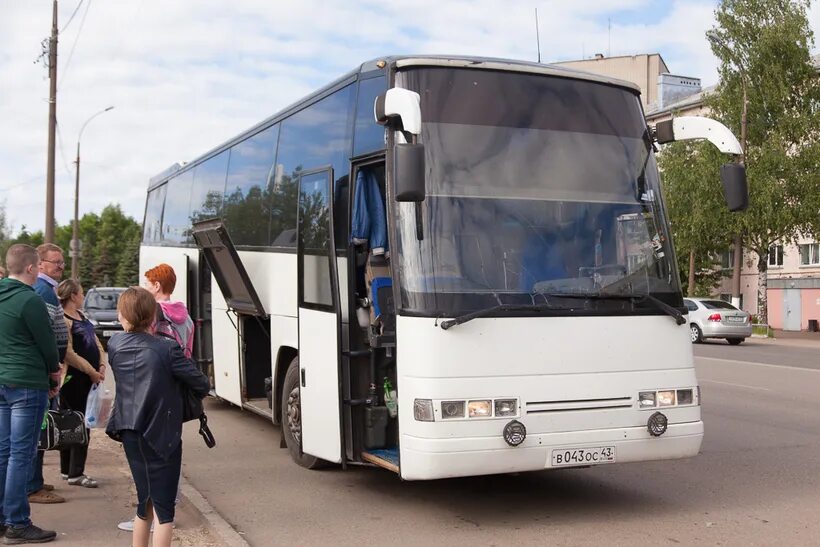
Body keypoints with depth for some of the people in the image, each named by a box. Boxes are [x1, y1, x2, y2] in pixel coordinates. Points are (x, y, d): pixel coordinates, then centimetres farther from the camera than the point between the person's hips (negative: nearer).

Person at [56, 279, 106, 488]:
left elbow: (97, 344, 17)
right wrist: (92, 372, -17)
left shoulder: (82, 317, 16)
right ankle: (75, 473, 2)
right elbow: (68, 354, -20)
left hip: (90, 379, 9)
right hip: (74, 380, -9)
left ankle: (68, 470, 22)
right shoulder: (64, 320, -13)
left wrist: (102, 367, 2)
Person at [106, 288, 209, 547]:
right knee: (163, 505, 2)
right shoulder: (166, 349, -17)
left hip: (130, 432, 6)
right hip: (160, 435, -6)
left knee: (146, 501, 19)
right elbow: (201, 383, -10)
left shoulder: (115, 345, -2)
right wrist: (196, 396, 11)